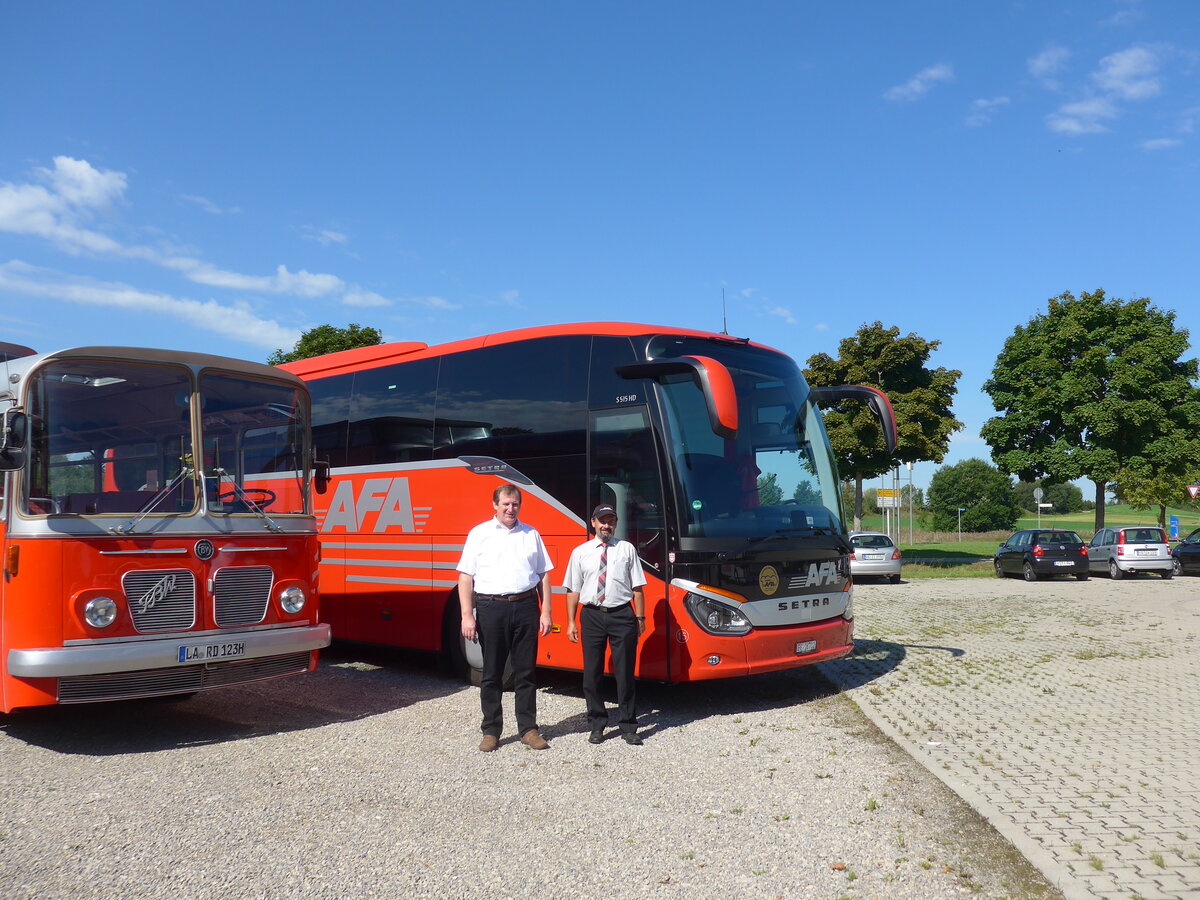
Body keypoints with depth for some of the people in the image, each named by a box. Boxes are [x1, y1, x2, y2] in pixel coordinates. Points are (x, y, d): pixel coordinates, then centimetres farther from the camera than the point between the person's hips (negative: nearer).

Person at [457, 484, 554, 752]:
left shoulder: (531, 535, 10)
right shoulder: (479, 534, 4)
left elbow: (543, 576, 10)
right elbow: (466, 577, 0)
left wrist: (546, 612, 3)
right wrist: (467, 616, -8)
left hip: (525, 607, 2)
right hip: (491, 608, -2)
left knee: (525, 672, 7)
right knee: (492, 674, 7)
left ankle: (528, 729, 16)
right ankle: (491, 730, 16)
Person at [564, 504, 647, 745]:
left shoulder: (627, 549, 5)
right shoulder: (580, 552, 7)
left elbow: (637, 588, 4)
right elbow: (573, 590, 6)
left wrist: (640, 618, -1)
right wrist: (571, 623, 2)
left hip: (622, 615, -1)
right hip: (592, 615, 1)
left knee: (625, 672, 5)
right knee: (592, 673, 8)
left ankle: (628, 727, 15)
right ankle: (597, 725, 21)